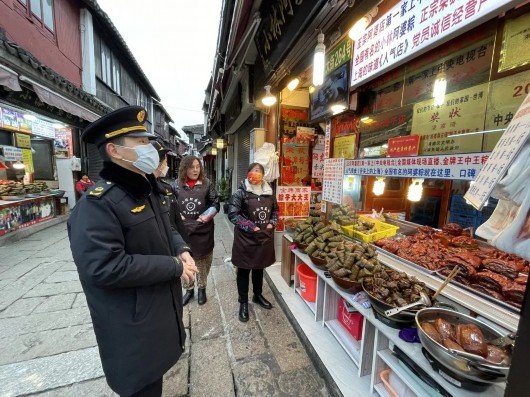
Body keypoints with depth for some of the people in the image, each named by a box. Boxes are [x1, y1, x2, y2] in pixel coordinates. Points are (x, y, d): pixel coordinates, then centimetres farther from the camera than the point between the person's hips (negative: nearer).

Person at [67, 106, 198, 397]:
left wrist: (181, 250, -7)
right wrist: (174, 266, -25)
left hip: (163, 307, 9)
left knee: (155, 370, 30)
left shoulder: (149, 191, 6)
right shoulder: (97, 203, -24)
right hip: (133, 323, -8)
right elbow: (104, 268, -30)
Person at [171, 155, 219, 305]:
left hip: (203, 230, -1)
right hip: (183, 229, 1)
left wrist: (208, 215, -12)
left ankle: (202, 288, 34)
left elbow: (216, 204, 0)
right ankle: (189, 289, 35)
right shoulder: (176, 185, 0)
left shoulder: (207, 184, -3)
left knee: (202, 261, 13)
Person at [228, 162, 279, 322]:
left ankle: (258, 295, 43)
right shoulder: (241, 192, -12)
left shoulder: (269, 192, 3)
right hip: (246, 238, -4)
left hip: (265, 237, 5)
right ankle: (243, 303, 29)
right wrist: (252, 227, -19)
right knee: (244, 270, 10)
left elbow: (275, 210, 15)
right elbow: (233, 214, -18)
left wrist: (271, 224, -2)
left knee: (259, 267, 21)